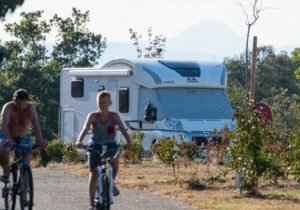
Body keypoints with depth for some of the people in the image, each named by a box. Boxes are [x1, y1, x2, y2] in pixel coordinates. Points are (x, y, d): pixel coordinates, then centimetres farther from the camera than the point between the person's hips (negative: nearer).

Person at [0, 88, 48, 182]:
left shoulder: (30, 107, -21)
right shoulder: (8, 107, -24)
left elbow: (35, 122, -34)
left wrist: (40, 139, -49)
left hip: (24, 138, 2)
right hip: (9, 136, -2)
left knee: (26, 163, -12)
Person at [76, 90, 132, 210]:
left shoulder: (114, 116, -7)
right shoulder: (93, 116, -10)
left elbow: (122, 128, -21)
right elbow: (85, 128, -25)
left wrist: (128, 141, -40)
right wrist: (79, 140, -44)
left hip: (110, 146, 0)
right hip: (95, 146, 0)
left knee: (115, 162, -30)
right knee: (93, 174, -2)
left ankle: (111, 183, 0)